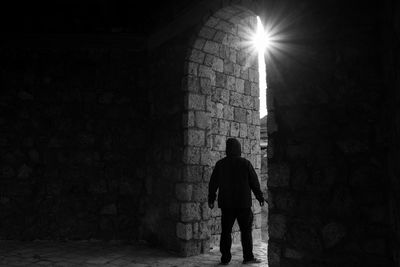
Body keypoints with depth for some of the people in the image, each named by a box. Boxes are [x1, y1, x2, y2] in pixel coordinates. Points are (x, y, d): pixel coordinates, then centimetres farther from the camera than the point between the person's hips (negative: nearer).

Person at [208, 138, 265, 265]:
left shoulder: (220, 164, 1)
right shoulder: (245, 163, -5)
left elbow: (213, 183, 7)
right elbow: (254, 182, -1)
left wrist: (211, 199, 18)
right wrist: (260, 197, 10)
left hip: (226, 203, 2)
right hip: (243, 203, -1)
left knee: (226, 231, 7)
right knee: (246, 230, 9)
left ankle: (225, 259, 10)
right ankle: (248, 257, 13)